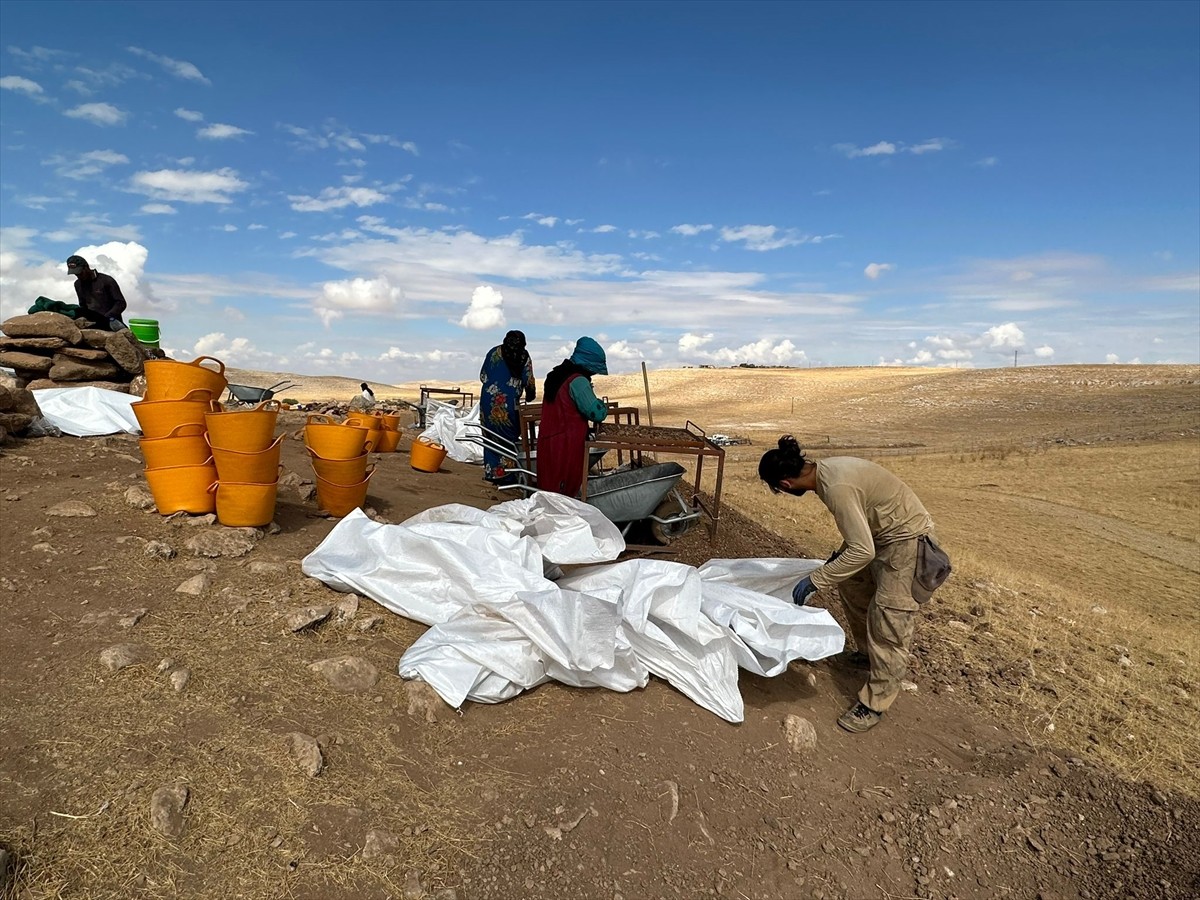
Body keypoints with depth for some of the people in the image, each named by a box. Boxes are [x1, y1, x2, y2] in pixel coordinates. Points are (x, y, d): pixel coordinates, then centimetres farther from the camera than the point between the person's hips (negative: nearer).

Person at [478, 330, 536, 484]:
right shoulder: (524, 356, 5)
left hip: (488, 401, 2)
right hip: (509, 402, -2)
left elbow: (483, 376, 11)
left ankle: (492, 472, 12)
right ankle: (505, 474, 6)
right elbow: (529, 382, 2)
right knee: (509, 438, 7)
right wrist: (530, 397, 21)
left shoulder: (494, 352, 9)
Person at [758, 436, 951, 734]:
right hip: (881, 533, 10)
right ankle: (869, 653, 41)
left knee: (887, 621, -5)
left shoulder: (836, 488, -32)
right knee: (852, 585, 22)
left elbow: (863, 551, -30)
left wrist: (815, 579, -26)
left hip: (907, 541, -10)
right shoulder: (825, 468, -4)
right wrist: (842, 552, 16)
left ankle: (874, 704, 8)